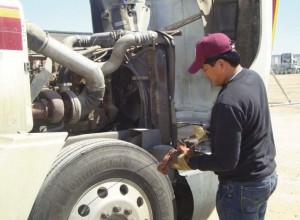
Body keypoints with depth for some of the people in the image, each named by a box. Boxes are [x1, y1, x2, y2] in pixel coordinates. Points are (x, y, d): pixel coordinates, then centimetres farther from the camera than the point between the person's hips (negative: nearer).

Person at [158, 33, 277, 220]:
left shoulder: (228, 102, -30)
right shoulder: (253, 77, -1)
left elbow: (226, 162, -25)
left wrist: (189, 160, -12)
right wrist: (208, 133, 9)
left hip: (242, 187, -9)